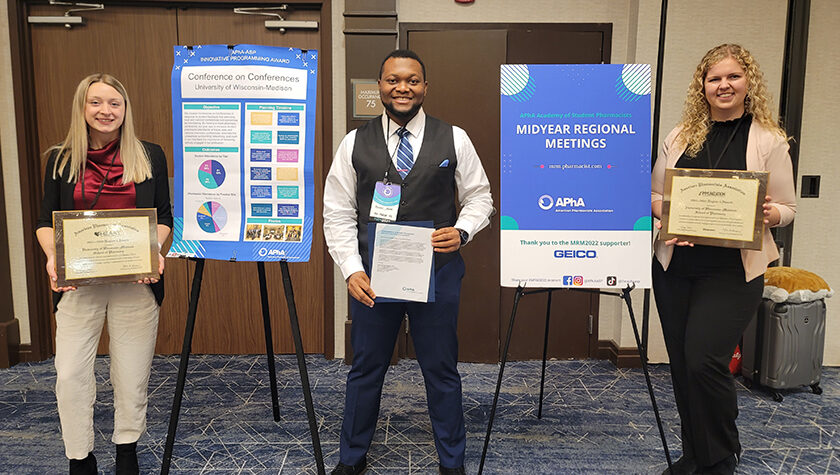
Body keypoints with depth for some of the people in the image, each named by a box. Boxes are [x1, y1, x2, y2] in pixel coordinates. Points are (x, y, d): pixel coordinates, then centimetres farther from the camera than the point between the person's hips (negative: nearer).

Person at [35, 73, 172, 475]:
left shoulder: (150, 156, 5)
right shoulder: (61, 160, 7)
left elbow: (163, 216, 7)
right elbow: (46, 221, 7)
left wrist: (154, 251, -12)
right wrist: (52, 257, -12)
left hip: (136, 281, 0)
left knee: (131, 373, 8)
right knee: (70, 374, 1)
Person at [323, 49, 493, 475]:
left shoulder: (454, 140, 0)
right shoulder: (355, 143, 1)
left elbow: (480, 198, 6)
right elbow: (338, 214, 1)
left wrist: (462, 231, -14)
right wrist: (352, 269, -9)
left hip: (437, 273, 0)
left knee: (441, 371, 12)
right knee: (365, 368, 15)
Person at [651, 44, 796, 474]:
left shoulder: (769, 140, 1)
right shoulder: (680, 136, 9)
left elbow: (786, 208, 3)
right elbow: (654, 194, 13)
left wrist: (768, 214, -19)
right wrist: (663, 212, -8)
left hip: (732, 270, -4)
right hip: (675, 266, 4)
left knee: (704, 360, -14)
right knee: (681, 363, 10)